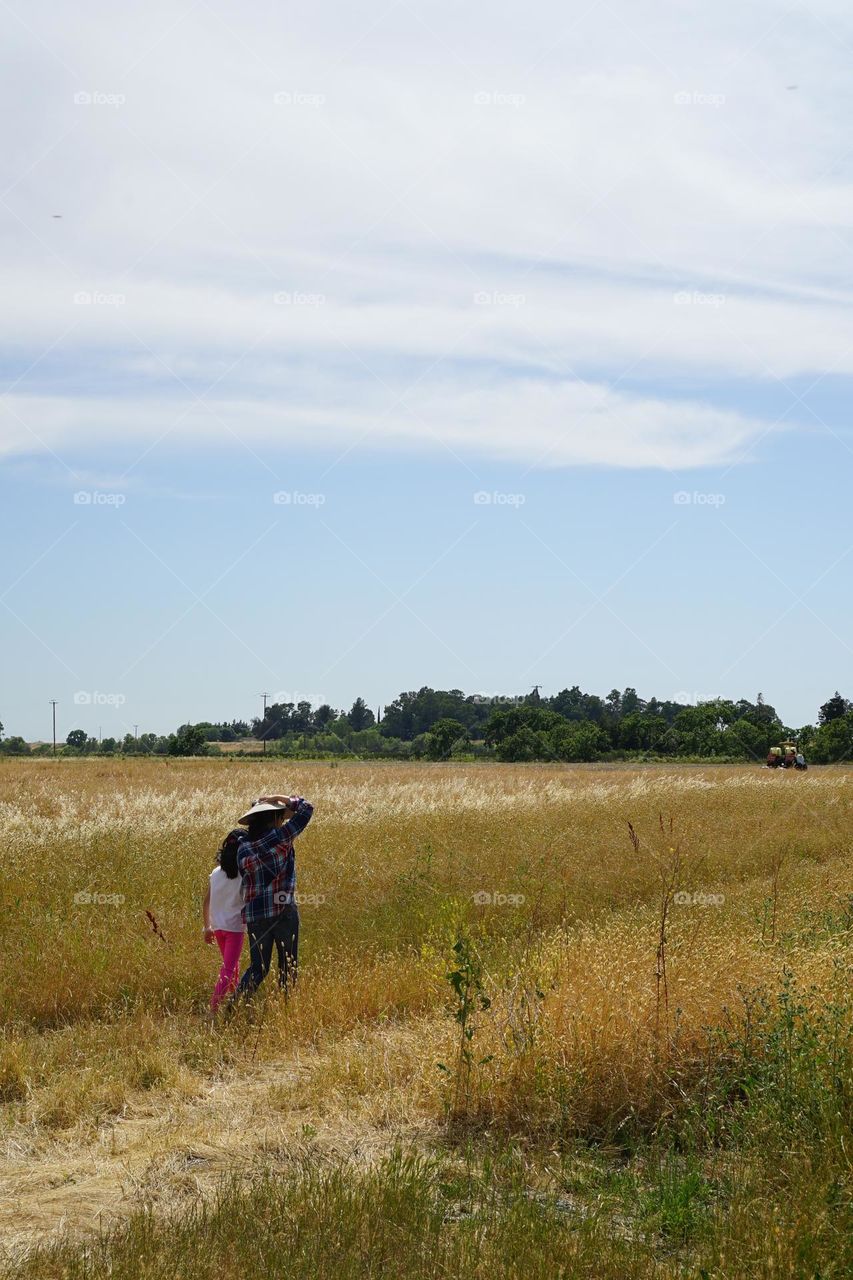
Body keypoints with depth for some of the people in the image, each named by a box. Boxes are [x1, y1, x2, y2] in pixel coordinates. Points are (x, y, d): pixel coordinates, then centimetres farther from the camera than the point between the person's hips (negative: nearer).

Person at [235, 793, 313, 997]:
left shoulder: (243, 848, 4)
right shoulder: (281, 836, -9)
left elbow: (246, 881, 12)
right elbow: (306, 807, -1)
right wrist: (278, 798, 5)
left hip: (254, 913, 4)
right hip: (283, 910, -4)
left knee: (257, 968, 11)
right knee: (288, 966, 9)